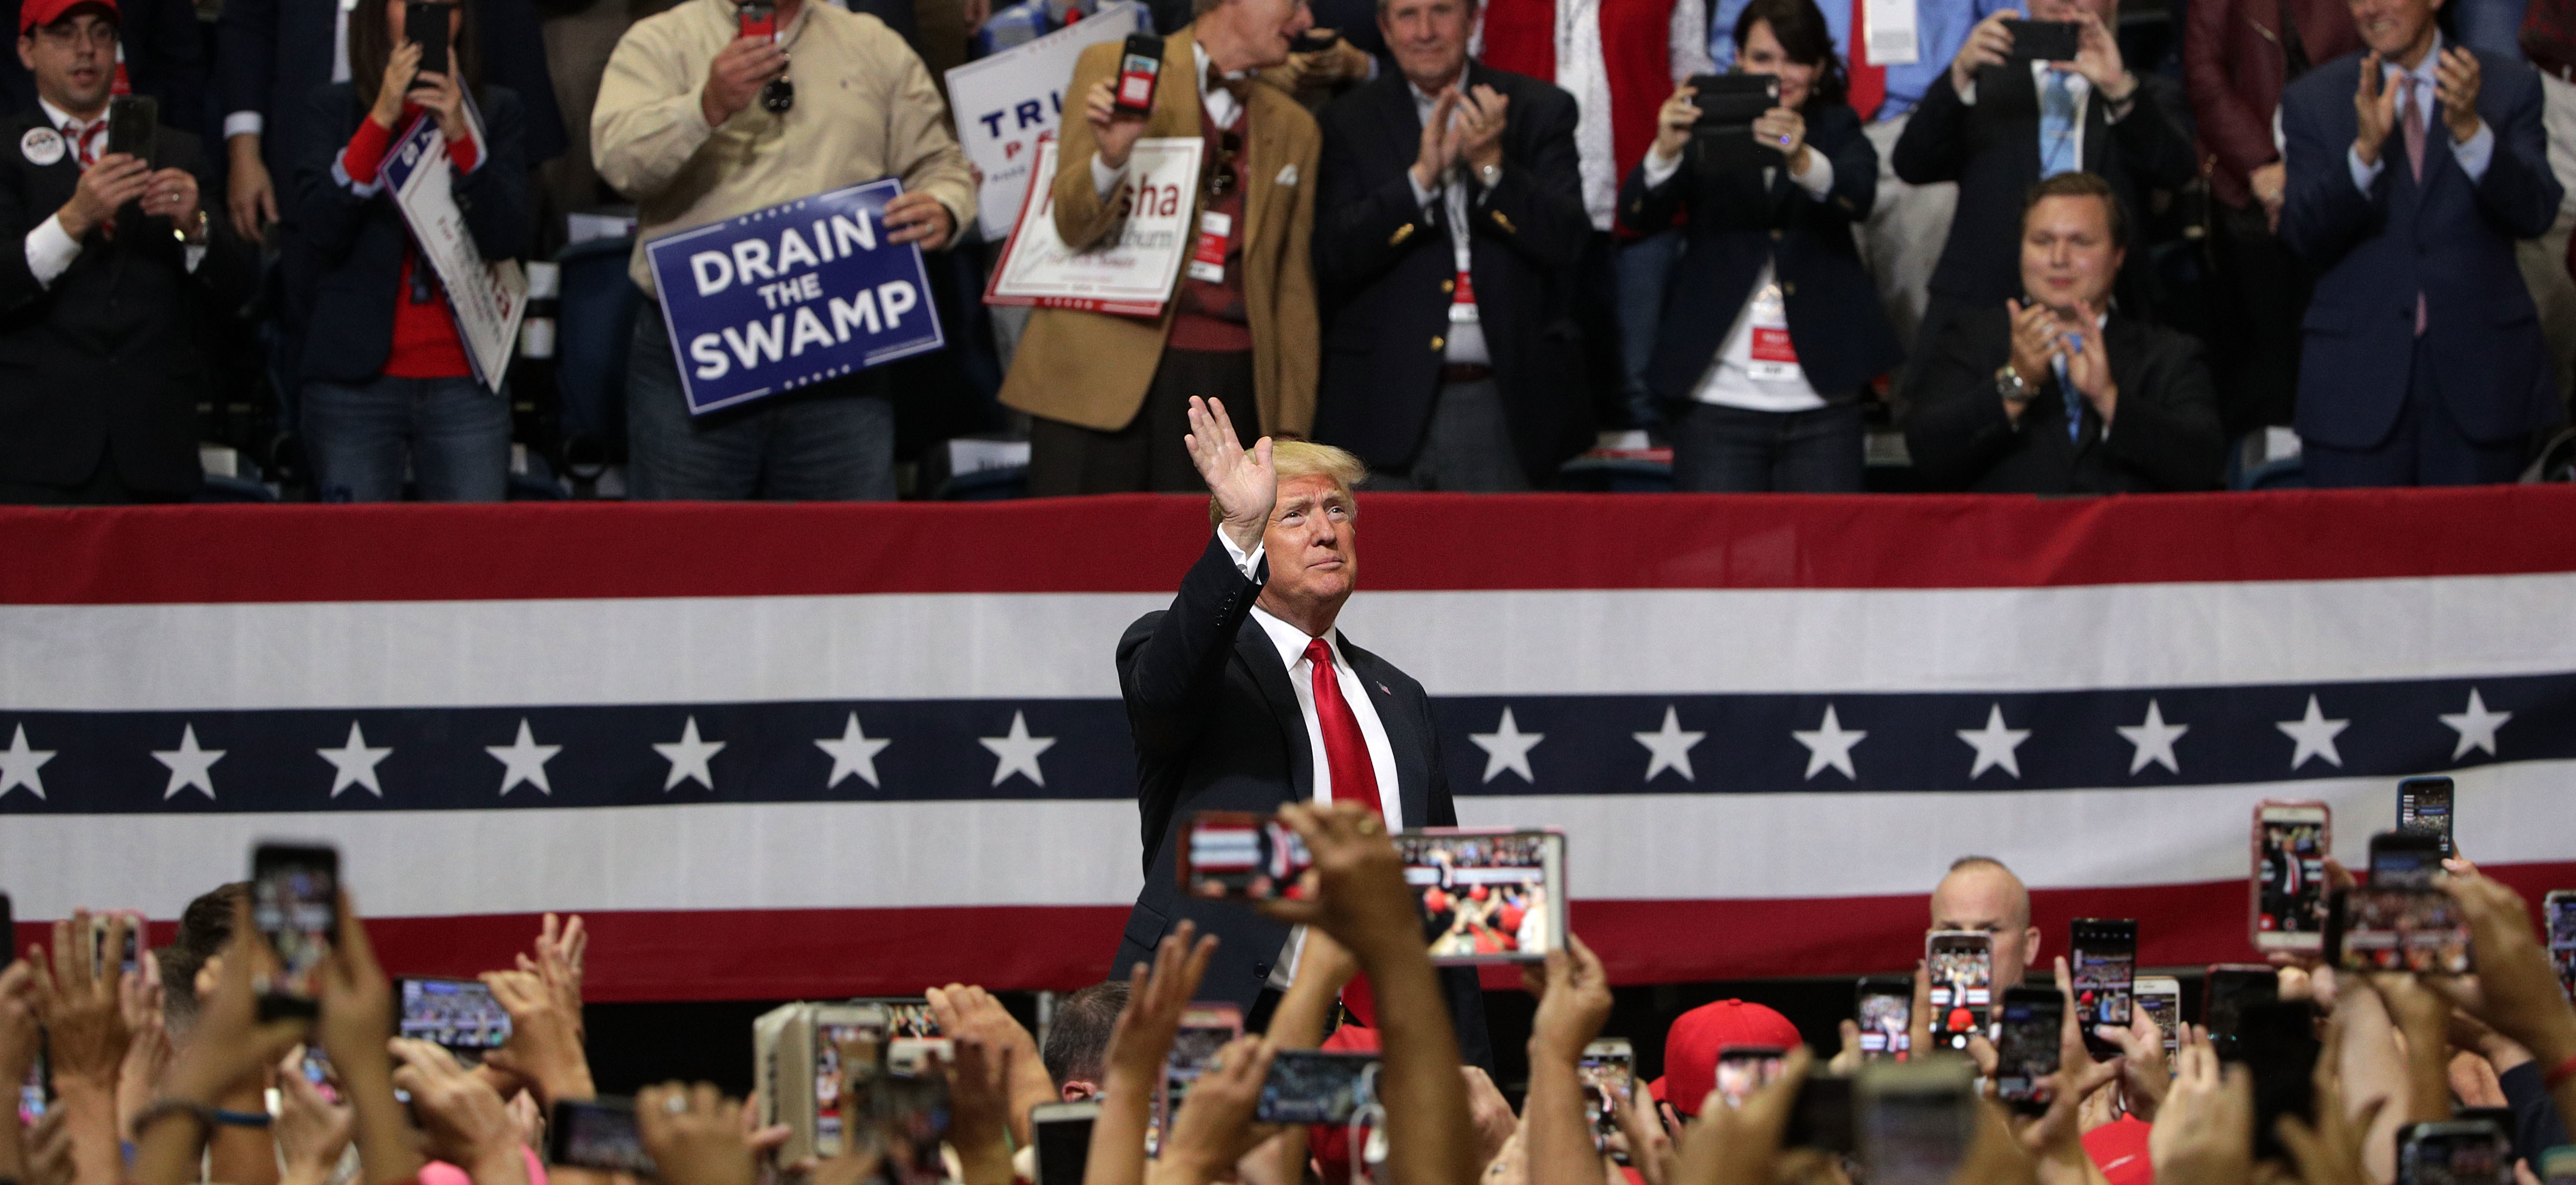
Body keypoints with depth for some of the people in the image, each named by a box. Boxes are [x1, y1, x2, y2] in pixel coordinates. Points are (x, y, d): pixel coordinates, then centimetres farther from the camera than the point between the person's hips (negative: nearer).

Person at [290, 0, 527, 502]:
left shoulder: (495, 112, 9)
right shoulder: (336, 109, 7)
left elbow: (508, 239, -2)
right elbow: (320, 226, -8)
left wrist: (460, 137, -15)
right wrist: (381, 119, -15)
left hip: (463, 383, 1)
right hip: (356, 381, -1)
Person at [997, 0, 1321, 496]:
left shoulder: (1294, 129, 16)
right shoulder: (1111, 68, 4)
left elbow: (1292, 291, 16)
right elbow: (1073, 227, -2)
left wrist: (1291, 430, 9)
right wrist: (1111, 157, -23)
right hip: (1107, 372, -3)